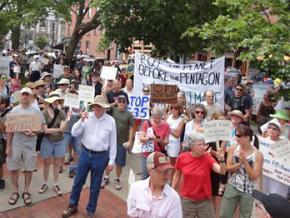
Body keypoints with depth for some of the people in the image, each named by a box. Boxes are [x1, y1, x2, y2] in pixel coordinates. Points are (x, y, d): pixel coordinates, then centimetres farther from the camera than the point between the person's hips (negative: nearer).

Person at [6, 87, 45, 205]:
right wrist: (8, 146, 0)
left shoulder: (36, 110, -4)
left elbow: (41, 126, -2)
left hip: (30, 144, -1)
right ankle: (15, 191, 24)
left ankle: (26, 191, 24)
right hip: (16, 144, 2)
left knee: (28, 169, 8)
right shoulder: (14, 110, 1)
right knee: (13, 168, 8)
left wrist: (33, 132, -23)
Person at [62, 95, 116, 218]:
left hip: (100, 156, -2)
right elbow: (74, 133, -6)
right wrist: (81, 120, -21)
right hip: (85, 153, 2)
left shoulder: (110, 121, -8)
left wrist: (111, 161, -3)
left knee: (95, 186, 12)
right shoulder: (87, 117, -4)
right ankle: (72, 206, 37)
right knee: (78, 181, 15)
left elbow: (113, 142, -3)